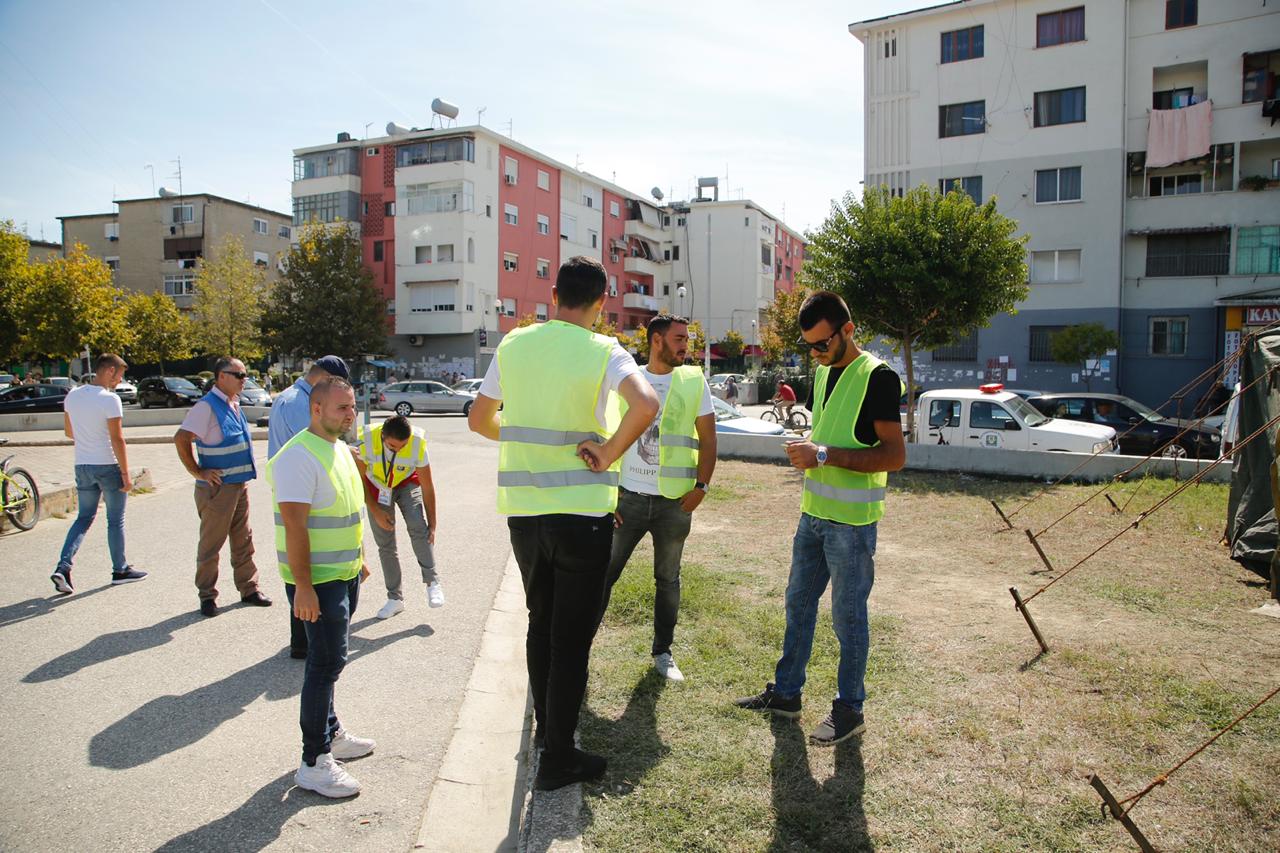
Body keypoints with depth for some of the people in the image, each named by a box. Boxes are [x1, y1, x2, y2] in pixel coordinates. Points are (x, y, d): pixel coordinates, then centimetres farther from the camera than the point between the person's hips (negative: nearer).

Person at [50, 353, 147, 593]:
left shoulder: (72, 396, 4)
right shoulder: (110, 400, -17)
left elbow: (68, 432, 14)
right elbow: (117, 440, -18)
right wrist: (126, 475, -14)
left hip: (82, 466, 6)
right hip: (108, 466, -6)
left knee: (84, 518, 14)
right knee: (115, 521, 7)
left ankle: (63, 567, 1)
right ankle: (120, 570, 18)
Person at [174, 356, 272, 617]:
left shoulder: (234, 405, 11)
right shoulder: (207, 406, -15)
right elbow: (181, 439, -23)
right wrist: (198, 473, -18)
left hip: (239, 485, 8)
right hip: (217, 488, -8)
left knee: (243, 541, 14)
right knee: (211, 544, 4)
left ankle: (248, 589, 25)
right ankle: (207, 596, 16)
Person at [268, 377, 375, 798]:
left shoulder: (340, 448, 11)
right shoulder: (299, 456, -19)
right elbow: (294, 524, -24)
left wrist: (358, 558, 23)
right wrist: (303, 586, -25)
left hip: (344, 574, 9)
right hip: (318, 580, -9)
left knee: (328, 659, 19)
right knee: (327, 661, -6)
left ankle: (330, 733, 33)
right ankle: (314, 763, 4)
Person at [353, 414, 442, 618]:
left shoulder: (417, 444, -31)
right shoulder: (366, 440, -31)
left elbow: (427, 487, -20)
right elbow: (360, 478, -14)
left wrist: (432, 523, -15)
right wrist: (375, 511, -16)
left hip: (407, 484, -1)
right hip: (377, 487, 1)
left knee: (418, 527, -26)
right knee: (385, 545, 3)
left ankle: (433, 582, -15)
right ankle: (395, 598, 16)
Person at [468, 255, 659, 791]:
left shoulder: (514, 344, 4)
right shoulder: (602, 351, -10)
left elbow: (479, 418, 13)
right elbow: (646, 404, -29)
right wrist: (608, 454, -16)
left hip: (522, 509, 5)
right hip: (582, 511, -5)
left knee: (540, 622, 22)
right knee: (572, 636, 6)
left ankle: (546, 724, 38)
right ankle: (557, 758, 14)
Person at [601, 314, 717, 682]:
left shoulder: (694, 382, 1)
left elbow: (708, 440, 3)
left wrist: (701, 487, -8)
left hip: (675, 501, 1)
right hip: (628, 497, 0)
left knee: (668, 579, 13)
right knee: (605, 573, 4)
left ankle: (662, 652, 27)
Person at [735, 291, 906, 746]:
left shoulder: (878, 377, -15)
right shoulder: (823, 373, 10)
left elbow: (895, 455, -20)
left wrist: (826, 455, -25)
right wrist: (807, 447, 2)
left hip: (852, 520, -8)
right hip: (814, 512, 8)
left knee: (848, 615, 4)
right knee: (799, 603, 16)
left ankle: (849, 709, 20)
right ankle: (786, 692, 30)